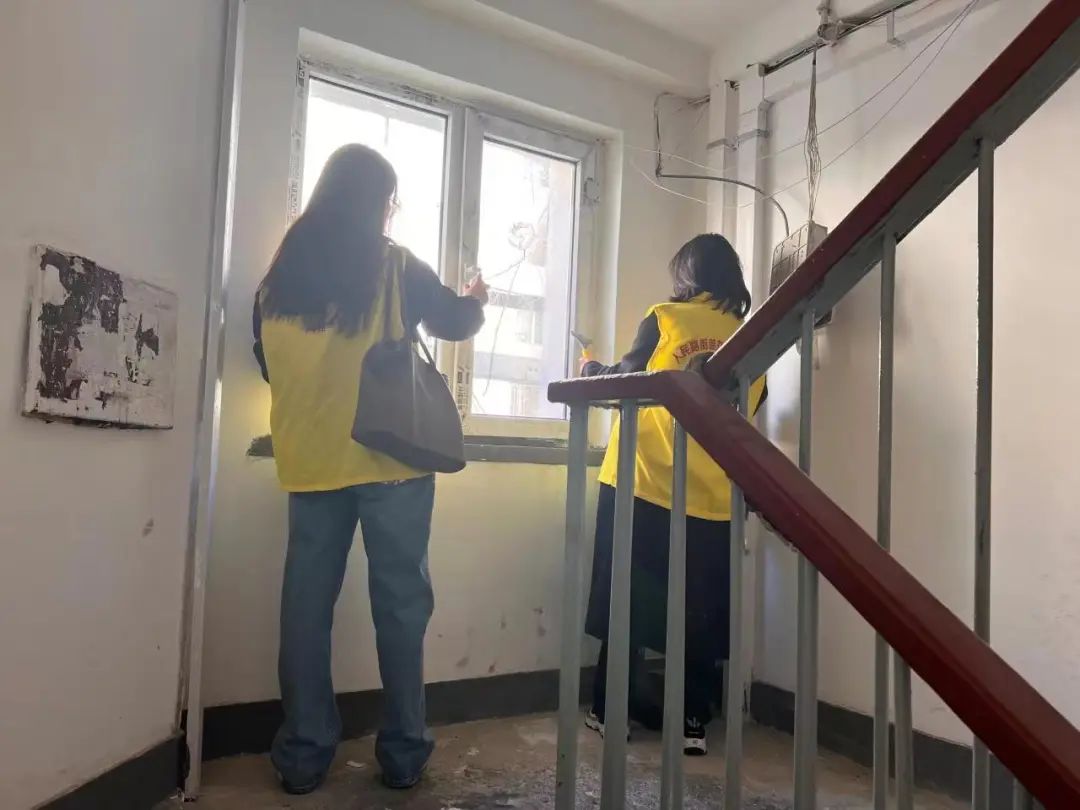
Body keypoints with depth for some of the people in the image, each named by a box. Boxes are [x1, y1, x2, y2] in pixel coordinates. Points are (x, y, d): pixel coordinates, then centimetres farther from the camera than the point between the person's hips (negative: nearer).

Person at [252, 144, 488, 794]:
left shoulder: (283, 271, 8)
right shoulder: (394, 265, -1)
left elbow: (267, 361, 17)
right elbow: (453, 322, 13)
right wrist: (476, 300, 33)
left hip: (309, 458, 4)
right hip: (387, 454, -3)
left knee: (308, 601, 9)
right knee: (400, 602, 5)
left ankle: (304, 754, 16)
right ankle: (403, 751, 12)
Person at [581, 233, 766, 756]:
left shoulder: (666, 317, -3)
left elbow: (627, 383, 0)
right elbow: (748, 408, 14)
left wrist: (592, 372, 19)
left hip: (644, 486, -2)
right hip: (711, 498, 3)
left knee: (627, 600, 9)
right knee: (698, 612, 11)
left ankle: (611, 712, 18)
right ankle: (693, 723, 15)